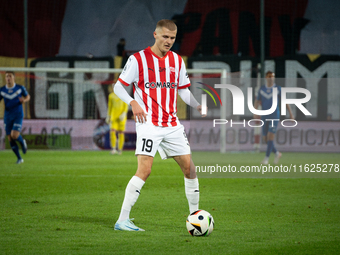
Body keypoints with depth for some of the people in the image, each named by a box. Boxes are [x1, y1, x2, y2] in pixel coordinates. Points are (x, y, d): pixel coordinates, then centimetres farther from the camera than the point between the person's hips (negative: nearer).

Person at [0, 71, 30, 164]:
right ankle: (19, 158, 18)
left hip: (18, 115, -3)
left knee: (14, 136, -20)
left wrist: (24, 100, -14)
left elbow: (28, 96, 10)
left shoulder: (20, 88, -5)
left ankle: (22, 142, 17)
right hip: (7, 117, 3)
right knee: (10, 139, 1)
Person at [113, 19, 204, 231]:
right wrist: (133, 103, -21)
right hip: (149, 124, -6)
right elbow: (118, 86, -3)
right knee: (144, 170, -17)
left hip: (172, 124, 6)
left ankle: (195, 214, 19)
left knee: (189, 167, 4)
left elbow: (183, 90, 18)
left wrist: (198, 105, -2)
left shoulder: (177, 60, 11)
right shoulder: (138, 59, -4)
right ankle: (122, 220, -14)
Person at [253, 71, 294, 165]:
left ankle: (266, 158, -11)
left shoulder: (278, 89, -3)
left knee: (270, 137, -15)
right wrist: (255, 113, -15)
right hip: (265, 117, 4)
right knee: (266, 139, 6)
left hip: (274, 116, -4)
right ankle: (277, 153, 29)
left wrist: (291, 113, 2)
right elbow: (257, 102, 2)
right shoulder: (262, 89, 4)